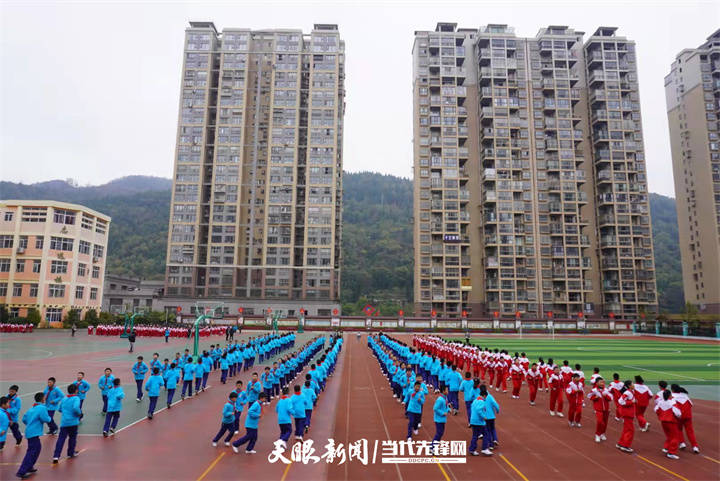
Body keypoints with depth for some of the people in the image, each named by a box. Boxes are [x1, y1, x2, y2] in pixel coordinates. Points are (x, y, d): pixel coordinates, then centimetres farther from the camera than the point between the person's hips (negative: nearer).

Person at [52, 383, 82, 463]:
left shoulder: (64, 398, 11)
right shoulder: (76, 398, -9)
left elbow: (59, 409, 18)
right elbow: (76, 407, -27)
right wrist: (80, 413, -9)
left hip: (64, 422, 4)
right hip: (73, 421, -4)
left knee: (61, 438, 1)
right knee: (72, 437, 14)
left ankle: (56, 456, -10)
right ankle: (71, 453, 25)